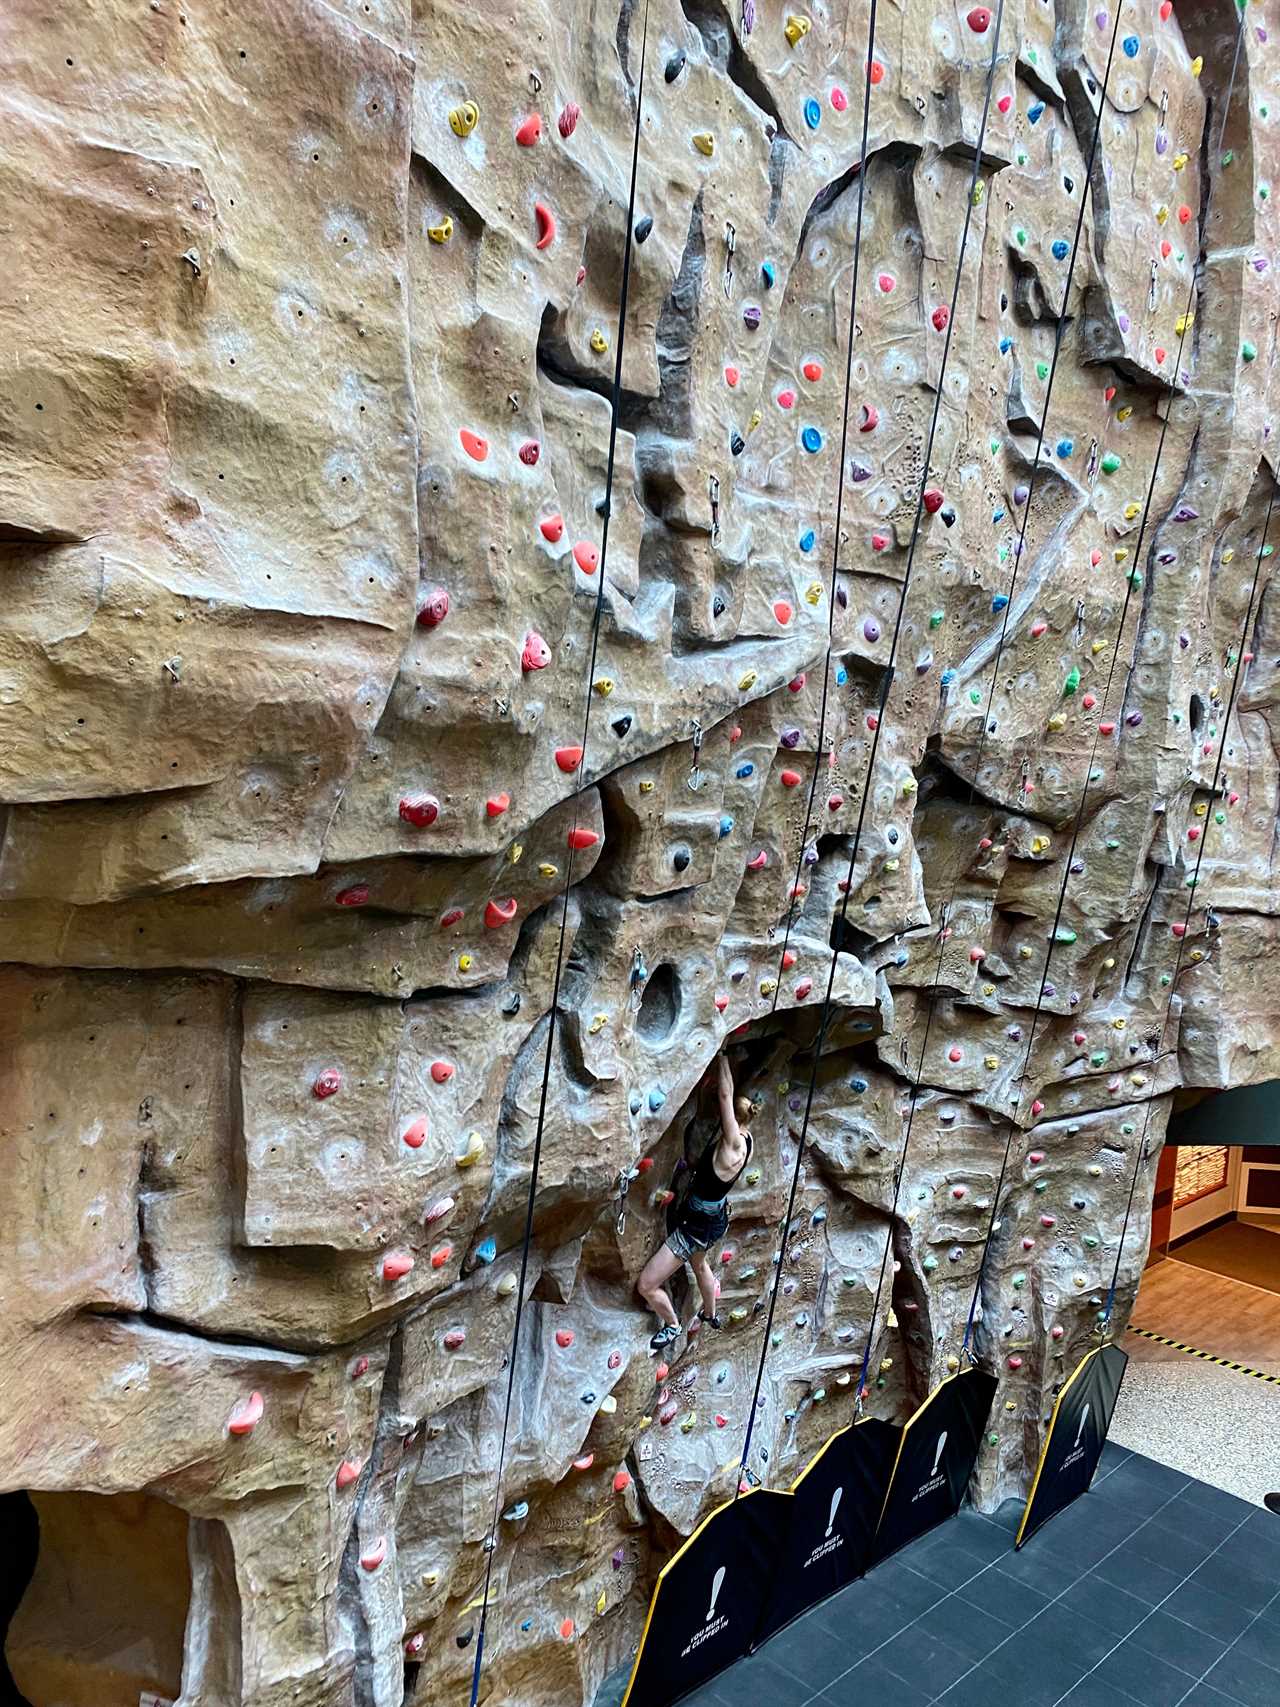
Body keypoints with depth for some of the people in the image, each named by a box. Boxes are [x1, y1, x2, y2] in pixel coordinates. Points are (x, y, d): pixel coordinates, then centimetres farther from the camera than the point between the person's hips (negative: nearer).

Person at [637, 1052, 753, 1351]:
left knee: (646, 1286, -1)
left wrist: (721, 1055, -28)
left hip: (698, 1226, -10)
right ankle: (710, 1315, 62)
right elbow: (727, 1097, 7)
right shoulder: (743, 1138, -6)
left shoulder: (734, 1144, -30)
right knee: (699, 1264, 39)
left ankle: (672, 1325, 24)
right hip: (713, 1218, 10)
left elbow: (725, 1095, -34)